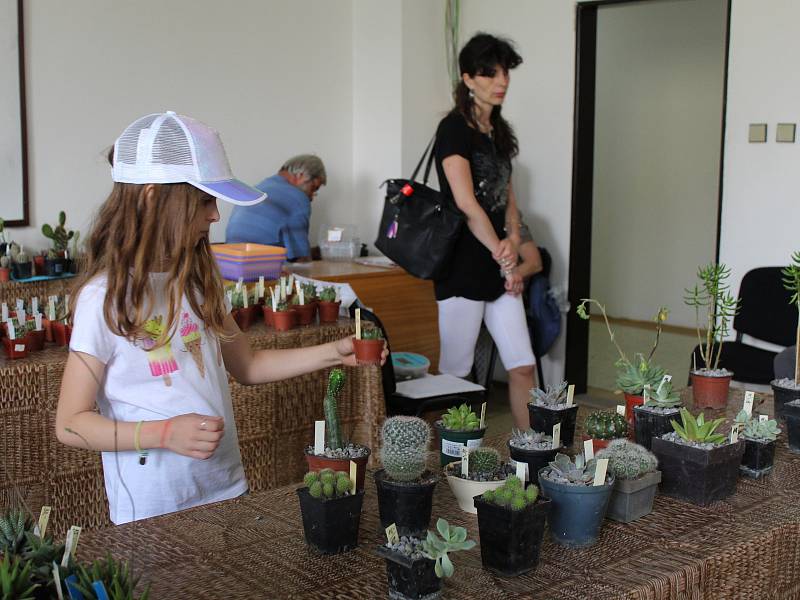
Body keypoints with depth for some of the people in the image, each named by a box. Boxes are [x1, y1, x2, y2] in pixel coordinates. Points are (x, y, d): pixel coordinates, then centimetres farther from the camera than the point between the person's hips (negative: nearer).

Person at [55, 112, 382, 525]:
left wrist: (334, 353, 4)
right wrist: (165, 433, -25)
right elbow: (70, 424, -13)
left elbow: (246, 366, 14)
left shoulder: (199, 281, 3)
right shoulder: (105, 297, -17)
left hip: (228, 489, 6)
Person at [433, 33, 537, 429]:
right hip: (464, 268, -8)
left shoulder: (499, 132, 15)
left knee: (523, 366, 6)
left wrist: (513, 240, -4)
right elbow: (467, 203, -17)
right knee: (454, 373, 2)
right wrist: (505, 260, -13)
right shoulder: (454, 129, -10)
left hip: (500, 270, 8)